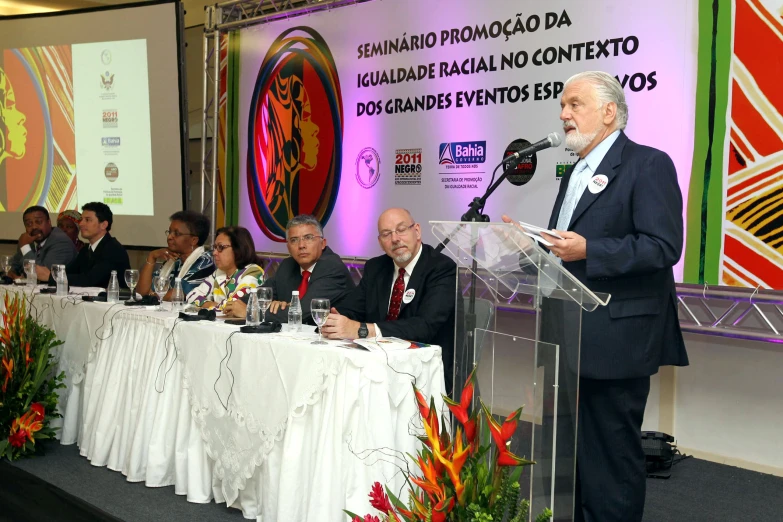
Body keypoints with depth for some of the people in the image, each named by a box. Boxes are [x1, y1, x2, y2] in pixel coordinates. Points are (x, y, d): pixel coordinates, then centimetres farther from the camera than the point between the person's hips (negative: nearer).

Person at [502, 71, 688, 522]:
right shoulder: (575, 172, 18)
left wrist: (587, 250, -27)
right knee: (570, 449, 18)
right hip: (572, 339, 9)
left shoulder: (647, 164, -9)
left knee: (611, 454, 1)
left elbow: (663, 246, -19)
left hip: (615, 338, -9)